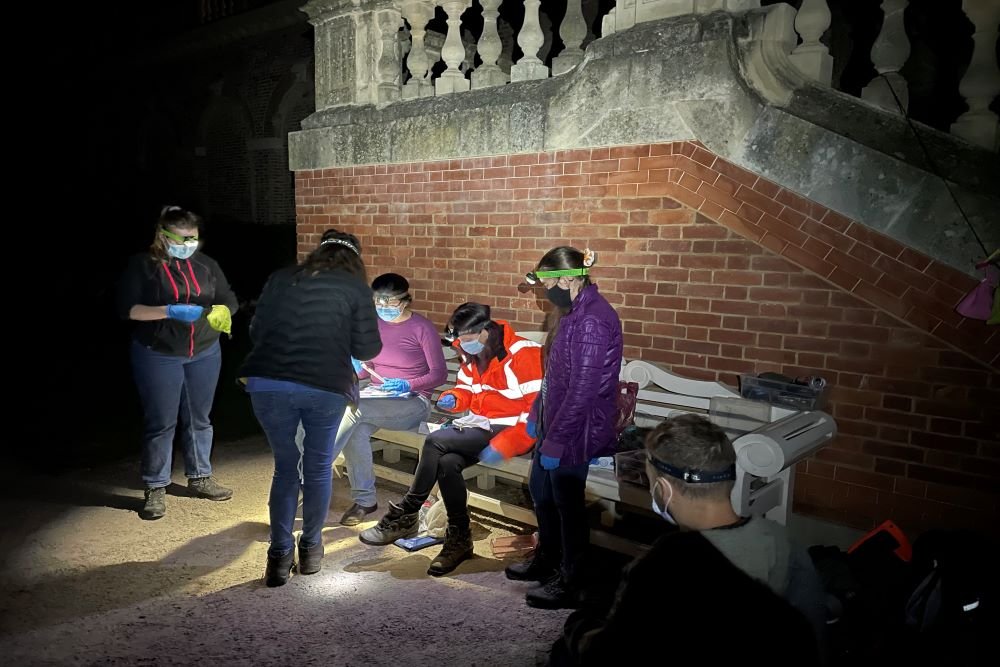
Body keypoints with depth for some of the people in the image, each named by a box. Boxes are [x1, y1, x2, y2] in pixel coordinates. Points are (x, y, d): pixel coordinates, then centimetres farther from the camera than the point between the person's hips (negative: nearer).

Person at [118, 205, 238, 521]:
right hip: (158, 357, -4)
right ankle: (155, 489, 15)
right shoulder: (142, 264, -7)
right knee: (160, 423, 2)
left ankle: (200, 478, 28)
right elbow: (127, 308, -14)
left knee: (199, 419, 13)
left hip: (205, 354, 4)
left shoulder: (206, 264, 4)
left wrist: (220, 312, -22)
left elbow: (229, 300, 2)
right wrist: (170, 311, -26)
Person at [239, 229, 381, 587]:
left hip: (267, 382, 2)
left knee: (284, 467, 19)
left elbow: (256, 331, 17)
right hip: (326, 386, -2)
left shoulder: (280, 278, 16)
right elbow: (368, 348, 6)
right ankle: (311, 548, 32)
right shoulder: (356, 286, 8)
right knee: (319, 467, 19)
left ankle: (279, 556, 20)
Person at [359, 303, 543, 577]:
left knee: (436, 441, -22)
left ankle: (405, 515, -7)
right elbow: (467, 388, 22)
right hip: (483, 425, 7)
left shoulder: (524, 355, -19)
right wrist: (454, 398, -4)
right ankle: (459, 539, -5)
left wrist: (502, 446, -29)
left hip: (510, 429, -7)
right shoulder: (473, 354, 5)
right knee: (447, 463, -23)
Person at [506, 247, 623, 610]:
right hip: (555, 419, 10)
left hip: (574, 430, -10)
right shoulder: (574, 312, 8)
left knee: (567, 503, 4)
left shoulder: (592, 321, -24)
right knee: (540, 489, 22)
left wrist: (556, 438, -21)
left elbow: (583, 390, -25)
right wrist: (538, 415, 18)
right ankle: (547, 559, 42)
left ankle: (569, 583, 22)